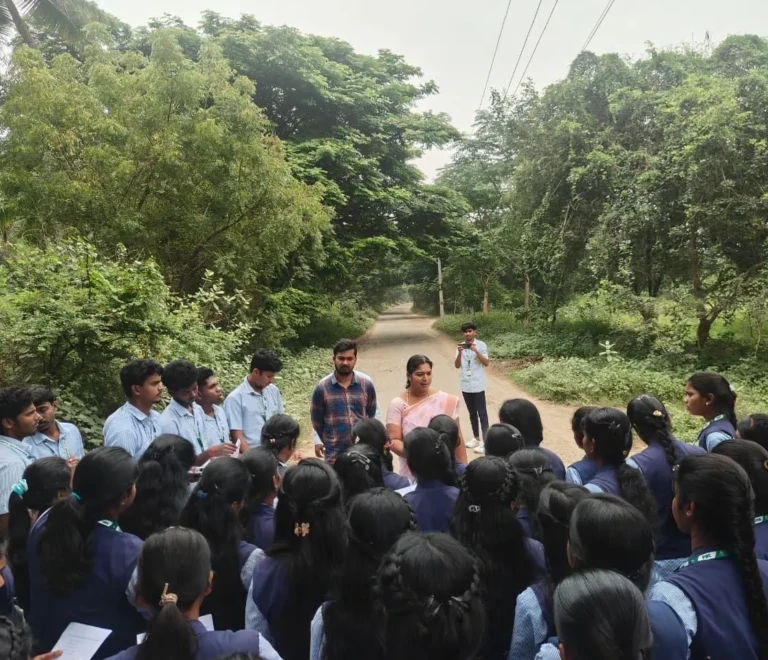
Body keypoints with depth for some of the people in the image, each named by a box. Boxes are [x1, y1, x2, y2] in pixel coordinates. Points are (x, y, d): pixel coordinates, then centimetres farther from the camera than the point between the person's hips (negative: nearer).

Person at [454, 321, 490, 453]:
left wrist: (476, 351, -24)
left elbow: (486, 363, -13)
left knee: (482, 413, -2)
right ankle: (476, 438, 26)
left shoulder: (481, 345, -7)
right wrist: (460, 353, -16)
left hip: (478, 385, -5)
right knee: (472, 413, 15)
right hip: (465, 385, 5)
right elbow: (457, 366, 0)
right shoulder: (460, 346, 5)